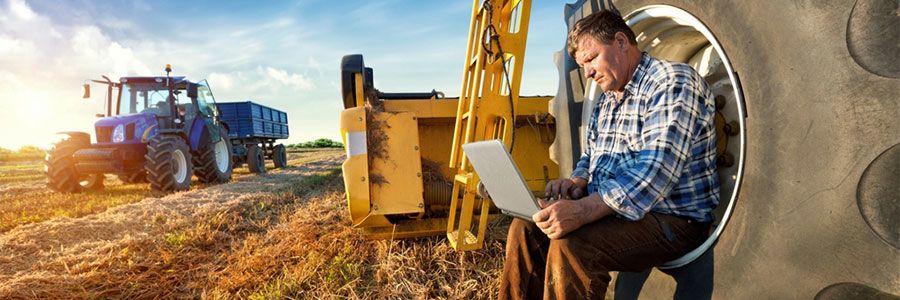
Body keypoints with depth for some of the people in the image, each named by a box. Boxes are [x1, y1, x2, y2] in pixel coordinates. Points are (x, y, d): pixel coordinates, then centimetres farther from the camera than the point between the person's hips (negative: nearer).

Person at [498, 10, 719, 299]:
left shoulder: (673, 83, -14)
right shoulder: (605, 101, 15)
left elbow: (657, 170, -26)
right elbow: (590, 155, 23)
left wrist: (582, 210, -36)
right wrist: (578, 181, -2)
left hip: (672, 218, -8)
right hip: (607, 207, 8)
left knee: (569, 245, -30)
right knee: (525, 227, -4)